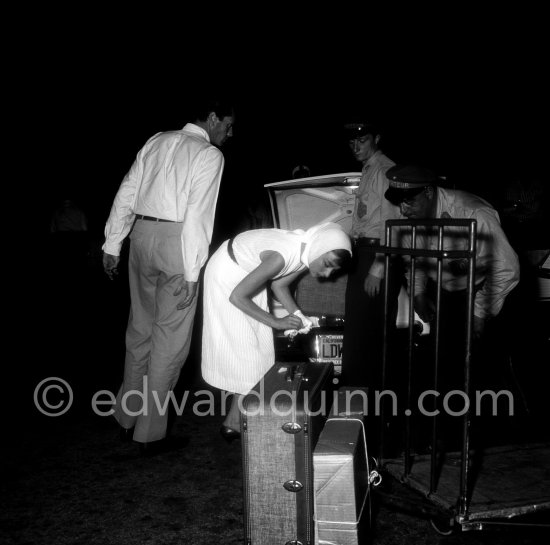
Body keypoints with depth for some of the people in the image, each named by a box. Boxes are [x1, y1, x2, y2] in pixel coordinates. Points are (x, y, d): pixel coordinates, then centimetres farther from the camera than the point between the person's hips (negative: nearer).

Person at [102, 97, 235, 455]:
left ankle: (128, 418, 30)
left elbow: (126, 194, 12)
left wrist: (113, 245, 17)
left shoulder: (157, 141, 13)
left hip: (142, 234, 7)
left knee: (140, 328, 18)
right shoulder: (209, 154, -6)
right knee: (170, 337, 2)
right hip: (175, 241, -7)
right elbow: (198, 214, -15)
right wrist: (191, 273, -16)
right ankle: (151, 431, 9)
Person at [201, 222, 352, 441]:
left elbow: (279, 285, 2)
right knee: (242, 345, -6)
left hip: (249, 272, 8)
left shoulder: (308, 253, -14)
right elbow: (237, 296, -33)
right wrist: (276, 322, -26)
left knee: (258, 342, 7)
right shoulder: (283, 256, -38)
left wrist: (297, 314, -13)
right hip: (228, 273, -8)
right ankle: (234, 422, 6)